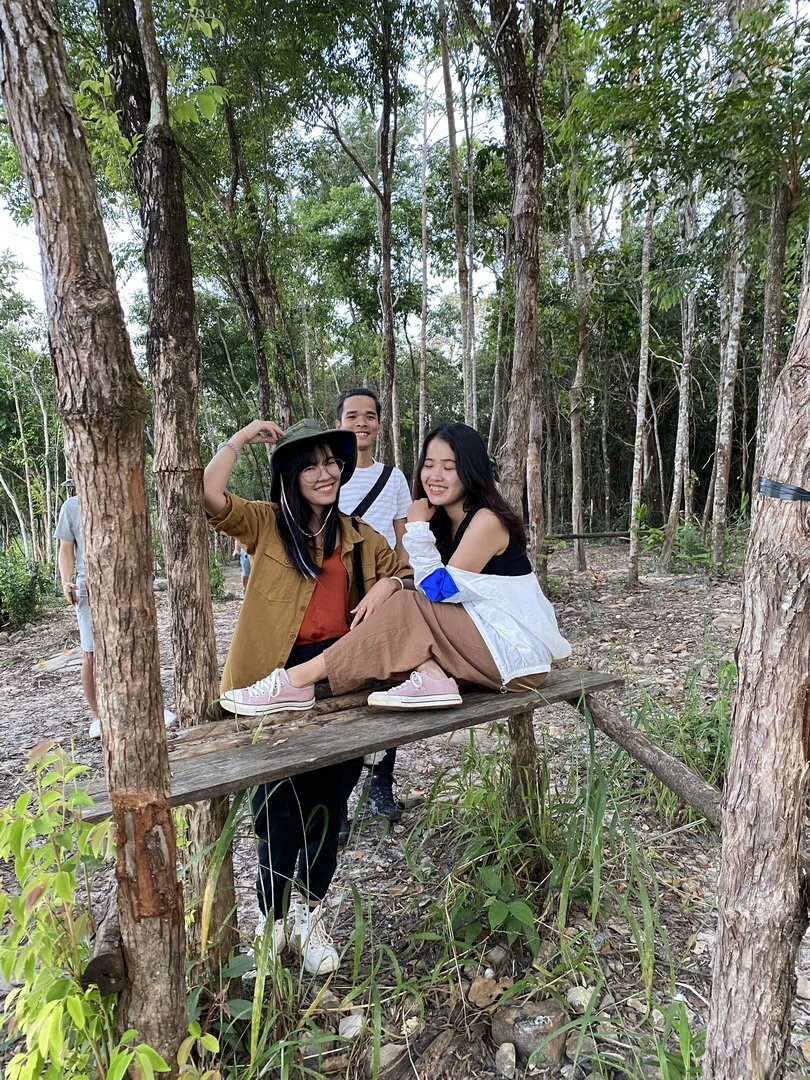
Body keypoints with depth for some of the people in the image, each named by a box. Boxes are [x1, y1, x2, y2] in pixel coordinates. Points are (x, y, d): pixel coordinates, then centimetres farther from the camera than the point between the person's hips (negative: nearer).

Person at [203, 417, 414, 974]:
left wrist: (386, 585, -1)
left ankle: (310, 912, 30)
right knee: (284, 799, 3)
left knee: (328, 795, 11)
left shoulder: (358, 534, 13)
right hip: (282, 673, -3)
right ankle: (273, 919, 26)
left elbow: (403, 572, 21)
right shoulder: (265, 523, 2)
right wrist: (243, 436, -6)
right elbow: (209, 494, -14)